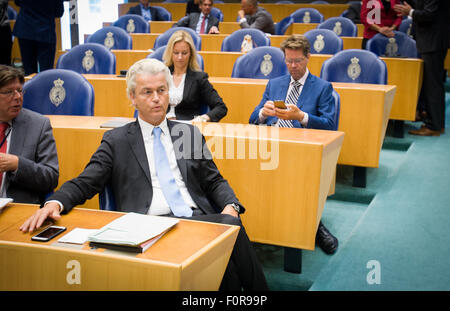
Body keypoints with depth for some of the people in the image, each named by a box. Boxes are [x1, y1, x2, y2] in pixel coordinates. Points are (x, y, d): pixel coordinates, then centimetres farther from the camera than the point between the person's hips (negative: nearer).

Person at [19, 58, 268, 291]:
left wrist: (230, 206, -1)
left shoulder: (190, 134, 21)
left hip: (199, 218, 4)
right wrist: (55, 203, -15)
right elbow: (84, 183, 6)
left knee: (232, 224, -32)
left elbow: (215, 182, 21)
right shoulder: (116, 141, 13)